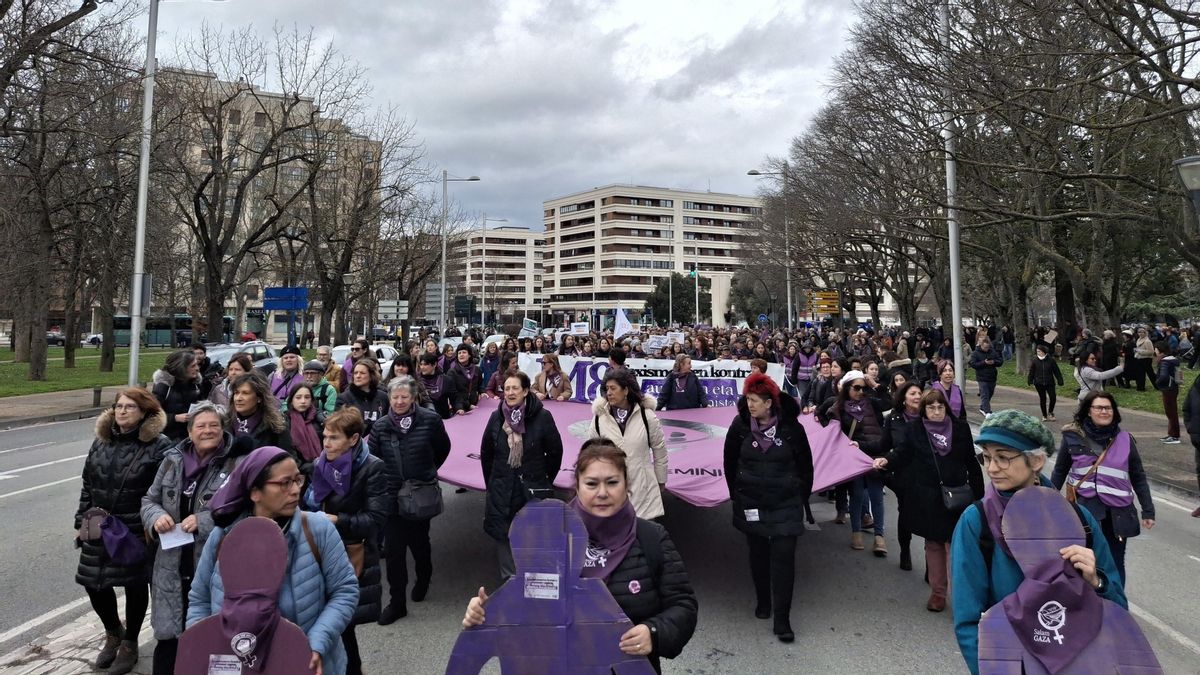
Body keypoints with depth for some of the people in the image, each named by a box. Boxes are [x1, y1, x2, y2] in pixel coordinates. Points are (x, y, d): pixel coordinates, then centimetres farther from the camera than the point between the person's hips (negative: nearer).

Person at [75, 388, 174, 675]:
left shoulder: (158, 446, -12)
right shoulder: (101, 441, 7)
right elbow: (87, 485, 14)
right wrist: (82, 522, 12)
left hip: (137, 531, -5)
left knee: (135, 586, 8)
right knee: (93, 582, 11)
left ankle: (130, 643, 30)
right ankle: (113, 633, 39)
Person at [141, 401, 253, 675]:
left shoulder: (238, 463, -10)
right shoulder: (173, 460, 6)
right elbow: (149, 500, 15)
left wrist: (204, 522, -21)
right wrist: (156, 517, -7)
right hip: (173, 568, 4)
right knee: (168, 635, 15)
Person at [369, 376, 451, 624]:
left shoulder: (430, 420, -9)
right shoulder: (381, 426, -2)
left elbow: (443, 448, 6)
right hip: (392, 495, 1)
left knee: (419, 542, 16)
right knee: (394, 549, 2)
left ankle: (423, 579, 46)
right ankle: (397, 602, 16)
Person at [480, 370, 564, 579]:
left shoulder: (542, 417, -11)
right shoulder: (497, 417, 0)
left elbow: (555, 452, -2)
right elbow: (486, 453, 11)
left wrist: (545, 481, 4)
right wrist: (491, 483, 12)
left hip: (533, 490, -3)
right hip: (501, 490, 3)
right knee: (502, 535, 9)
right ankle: (508, 578, 28)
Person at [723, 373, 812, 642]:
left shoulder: (791, 427, -10)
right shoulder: (740, 426, -7)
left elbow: (805, 465, 2)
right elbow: (730, 462, 6)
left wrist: (802, 497, 6)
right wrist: (737, 493, 9)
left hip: (786, 504, -2)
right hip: (751, 504, 2)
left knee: (784, 557, -4)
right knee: (758, 553, 14)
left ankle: (782, 618, 4)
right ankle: (763, 601, 35)